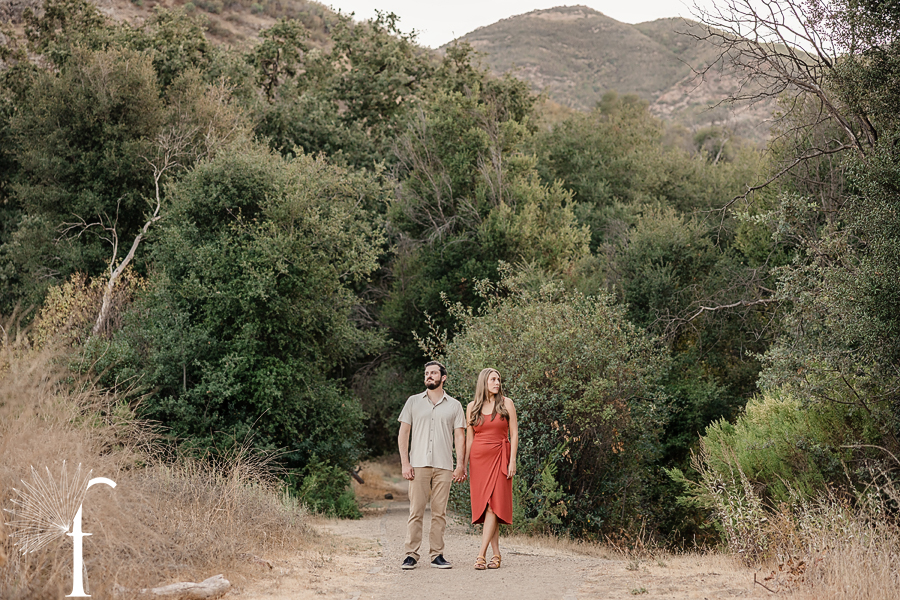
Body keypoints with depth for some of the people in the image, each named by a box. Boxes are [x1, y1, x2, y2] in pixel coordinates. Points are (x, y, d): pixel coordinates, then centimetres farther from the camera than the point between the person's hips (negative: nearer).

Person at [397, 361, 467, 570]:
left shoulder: (454, 405, 11)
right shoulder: (413, 402, 11)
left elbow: (459, 436, 9)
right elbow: (403, 433, 8)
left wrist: (460, 465, -1)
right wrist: (405, 463, -2)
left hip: (444, 466, 1)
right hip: (418, 465, 0)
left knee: (439, 512, 1)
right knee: (416, 511, -5)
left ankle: (437, 555, 6)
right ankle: (411, 555, -2)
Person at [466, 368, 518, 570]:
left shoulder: (506, 403, 3)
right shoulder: (472, 407, 8)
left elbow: (514, 433, 1)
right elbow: (469, 438, 11)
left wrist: (512, 461, -7)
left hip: (499, 458, -2)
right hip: (478, 459, 2)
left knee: (493, 505, -12)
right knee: (483, 505, 1)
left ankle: (481, 554, -15)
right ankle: (496, 553, 8)